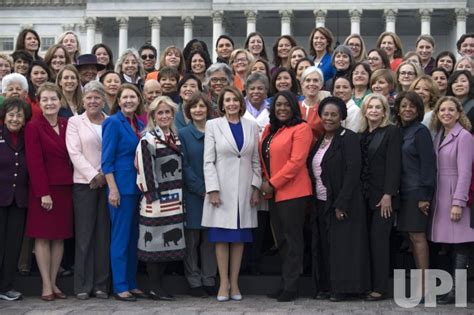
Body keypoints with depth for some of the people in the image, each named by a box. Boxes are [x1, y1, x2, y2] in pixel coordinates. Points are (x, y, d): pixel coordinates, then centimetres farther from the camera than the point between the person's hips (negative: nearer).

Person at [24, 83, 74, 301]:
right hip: (43, 188, -5)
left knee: (60, 236, 7)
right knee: (43, 236, 0)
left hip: (65, 187, 5)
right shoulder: (33, 127, -5)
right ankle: (46, 285, 5)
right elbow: (34, 162, -10)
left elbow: (71, 156, 10)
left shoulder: (67, 125, 9)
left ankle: (54, 282, 15)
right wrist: (43, 193, -15)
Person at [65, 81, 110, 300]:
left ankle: (101, 284, 10)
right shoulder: (75, 122, 6)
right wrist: (94, 175, -10)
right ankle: (83, 285, 5)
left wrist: (105, 174, -8)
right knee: (84, 235, 0)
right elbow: (75, 153, -3)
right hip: (84, 183, -2)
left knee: (104, 234, 3)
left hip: (107, 183, 2)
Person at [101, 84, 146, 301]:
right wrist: (113, 189, -17)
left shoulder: (139, 124, 12)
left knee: (133, 237, 11)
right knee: (120, 237, -2)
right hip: (121, 187, -7)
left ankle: (131, 284, 18)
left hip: (138, 186, 7)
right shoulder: (113, 122, -8)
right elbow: (107, 160, -11)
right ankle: (120, 287, 4)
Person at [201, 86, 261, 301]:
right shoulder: (213, 125, 1)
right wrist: (212, 190, -11)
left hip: (244, 189, 2)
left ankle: (234, 283, 13)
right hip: (222, 188, -2)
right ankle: (223, 283, 7)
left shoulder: (251, 126, 9)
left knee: (239, 237, 5)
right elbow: (208, 161, -4)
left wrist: (256, 187, 2)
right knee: (222, 237, 0)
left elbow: (256, 160, 9)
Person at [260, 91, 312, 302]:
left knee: (292, 239, -1)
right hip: (274, 192, 8)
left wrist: (272, 183, -14)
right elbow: (263, 157, 18)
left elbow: (296, 161, -16)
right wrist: (265, 182, 1)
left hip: (293, 191, -8)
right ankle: (284, 283, 20)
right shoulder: (269, 129, 16)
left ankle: (291, 287, 4)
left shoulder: (301, 128, -8)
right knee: (280, 239, 12)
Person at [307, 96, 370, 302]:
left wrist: (341, 203, -20)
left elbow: (352, 172, -15)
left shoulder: (348, 138, -8)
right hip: (321, 202, 7)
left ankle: (342, 288, 5)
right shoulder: (320, 140, 14)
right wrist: (312, 202, 8)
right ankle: (325, 287, 16)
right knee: (323, 245, 8)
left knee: (341, 244, -2)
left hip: (342, 203, -7)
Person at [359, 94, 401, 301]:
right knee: (369, 240, 6)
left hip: (383, 195, -6)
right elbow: (360, 165, 13)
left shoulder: (391, 132, -4)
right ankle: (368, 284, 12)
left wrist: (388, 194, -16)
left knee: (379, 239, -6)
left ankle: (380, 288, 0)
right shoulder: (362, 135, 14)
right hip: (366, 195, 6)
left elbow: (393, 165, -10)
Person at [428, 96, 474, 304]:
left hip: (456, 196, -7)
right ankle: (446, 287, 12)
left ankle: (455, 292, -2)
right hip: (440, 197, 7)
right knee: (448, 245, 8)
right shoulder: (439, 136, 14)